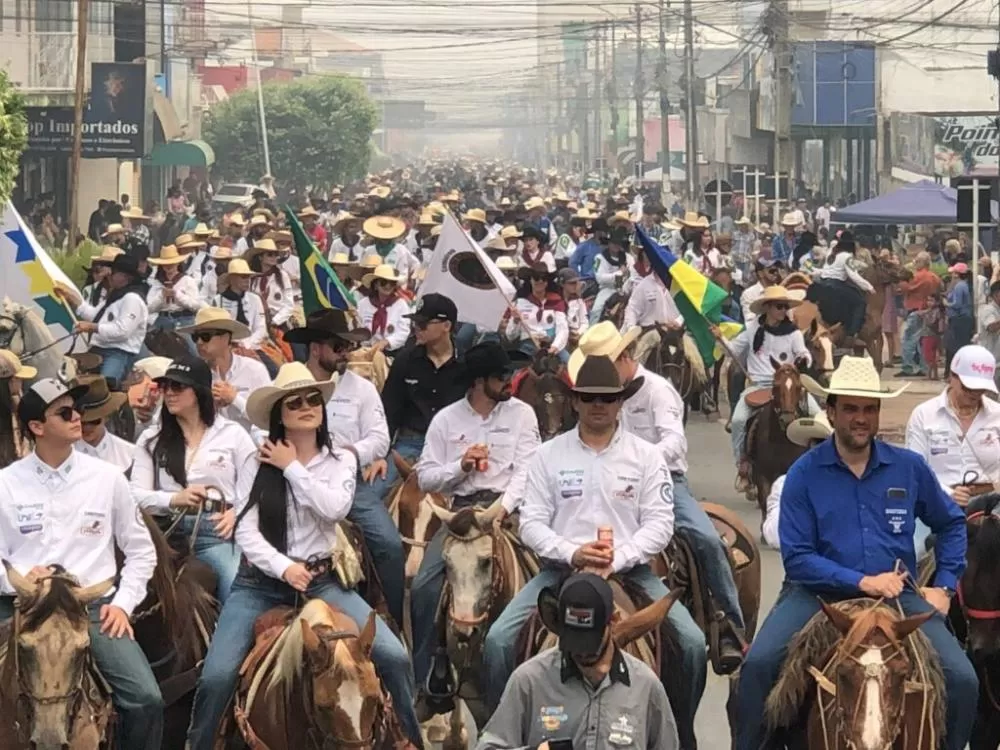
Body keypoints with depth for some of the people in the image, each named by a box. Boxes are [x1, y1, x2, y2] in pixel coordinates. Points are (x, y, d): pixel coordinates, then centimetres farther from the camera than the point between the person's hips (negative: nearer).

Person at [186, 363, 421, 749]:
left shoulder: (340, 460, 5)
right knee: (216, 676, -19)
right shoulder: (259, 464, 1)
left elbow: (335, 508, -15)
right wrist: (283, 567, -21)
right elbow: (246, 532, -6)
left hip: (320, 580, 1)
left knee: (393, 656, -15)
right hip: (261, 580, -1)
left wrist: (293, 468, -10)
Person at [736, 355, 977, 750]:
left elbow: (951, 523, 21)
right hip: (818, 593, -2)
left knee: (962, 681, -17)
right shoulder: (804, 475, -3)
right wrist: (862, 582, -16)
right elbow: (797, 558, -6)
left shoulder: (910, 468, 4)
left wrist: (944, 585, 9)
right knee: (759, 665, -26)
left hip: (898, 595, 2)